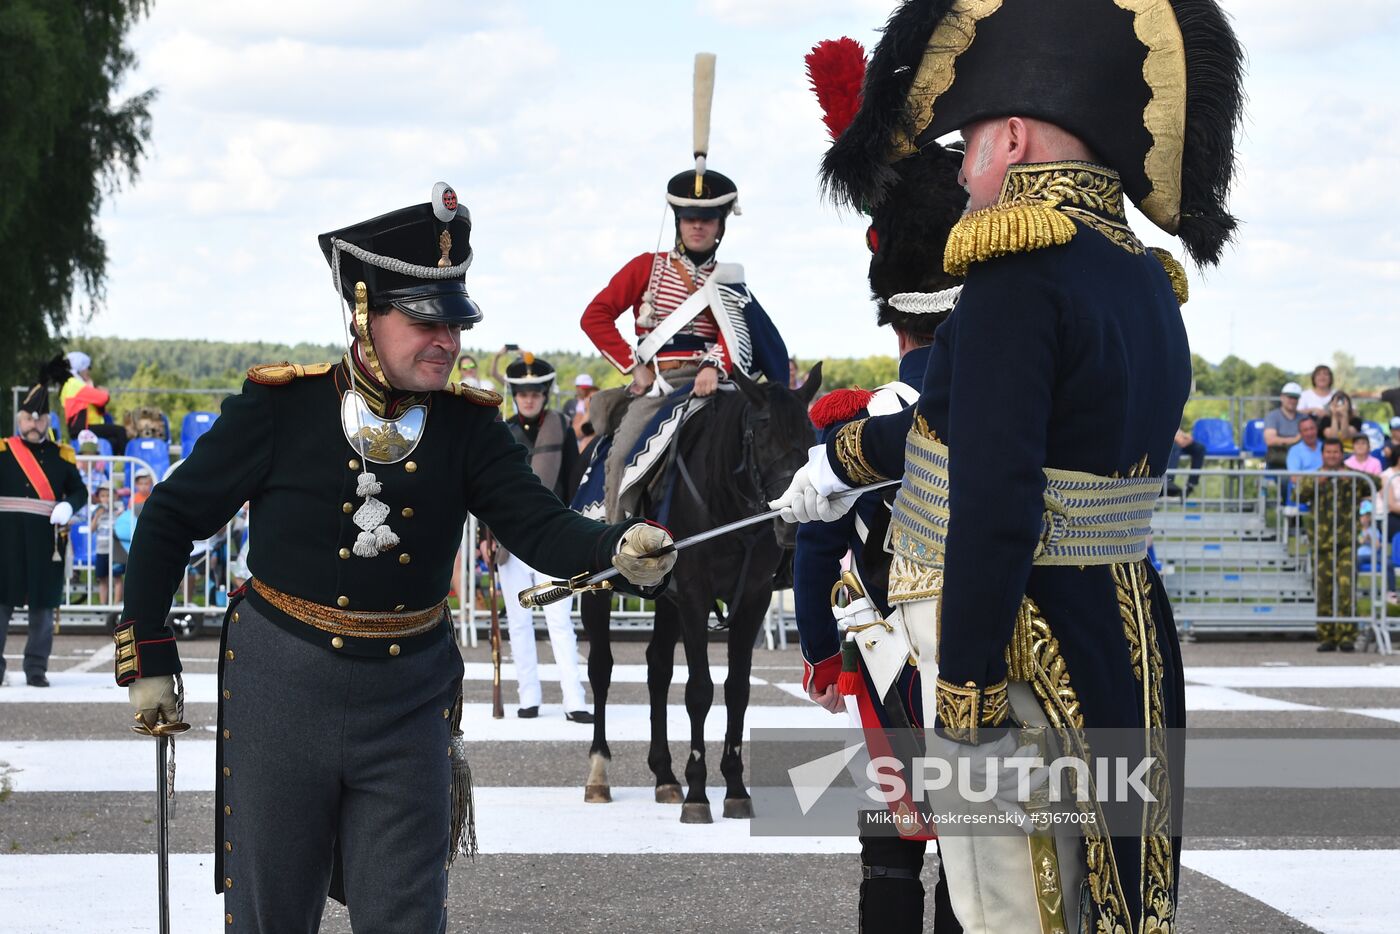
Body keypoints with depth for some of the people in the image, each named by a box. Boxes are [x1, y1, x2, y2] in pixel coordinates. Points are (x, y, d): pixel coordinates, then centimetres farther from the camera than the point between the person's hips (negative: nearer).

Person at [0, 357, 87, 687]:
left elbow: (80, 491, 11)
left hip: (46, 544, 2)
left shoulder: (62, 456, 10)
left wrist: (67, 507, -9)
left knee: (43, 606, 4)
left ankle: (36, 669, 11)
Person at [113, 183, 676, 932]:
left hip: (409, 702, 2)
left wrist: (620, 550, -37)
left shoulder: (468, 427, -2)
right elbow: (170, 519, -1)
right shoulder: (282, 408, -8)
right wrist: (147, 658, -1)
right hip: (280, 693, -2)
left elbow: (538, 525, -15)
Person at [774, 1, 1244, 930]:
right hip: (1130, 642, 9)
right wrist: (850, 454, 38)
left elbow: (995, 509, -24)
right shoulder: (1143, 277, 10)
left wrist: (964, 704, -20)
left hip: (1022, 654, -9)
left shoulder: (1022, 271, -18)